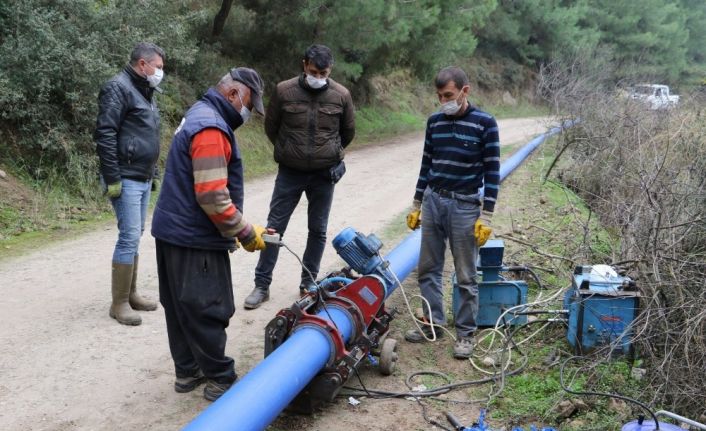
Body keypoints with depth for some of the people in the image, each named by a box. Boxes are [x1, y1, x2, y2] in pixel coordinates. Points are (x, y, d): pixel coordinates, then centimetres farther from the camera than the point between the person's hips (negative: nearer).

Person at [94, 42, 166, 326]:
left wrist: (153, 173, 22)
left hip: (143, 179, 9)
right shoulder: (118, 88, -12)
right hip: (125, 179, -9)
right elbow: (104, 135, -18)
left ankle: (130, 293, 22)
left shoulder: (145, 92, 17)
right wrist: (112, 179, -21)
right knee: (129, 237, -9)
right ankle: (119, 303, -1)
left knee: (134, 236, 13)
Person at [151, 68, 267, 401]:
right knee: (207, 311, -1)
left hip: (173, 232, 11)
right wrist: (246, 234, -15)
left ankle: (188, 372, 27)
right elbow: (213, 196, -25)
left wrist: (237, 229, 17)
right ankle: (220, 380, 9)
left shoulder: (200, 116, 15)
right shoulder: (211, 129, -20)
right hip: (195, 240, -11)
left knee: (181, 307, 16)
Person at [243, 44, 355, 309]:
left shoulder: (341, 95, -6)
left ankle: (309, 283, 24)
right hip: (289, 173, -1)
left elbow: (348, 131, 10)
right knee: (274, 228, 2)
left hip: (324, 174, 1)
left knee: (318, 230, 10)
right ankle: (261, 285, 11)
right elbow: (271, 126, 6)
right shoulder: (284, 91, -9)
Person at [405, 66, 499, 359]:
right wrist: (416, 205, 14)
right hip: (432, 202, 5)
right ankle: (433, 323, 25)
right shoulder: (434, 122, 6)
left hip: (465, 207, -5)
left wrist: (486, 216, -12)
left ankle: (466, 333, 15)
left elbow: (492, 171, -8)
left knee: (465, 276, 3)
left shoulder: (485, 123, -8)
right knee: (428, 269, 11)